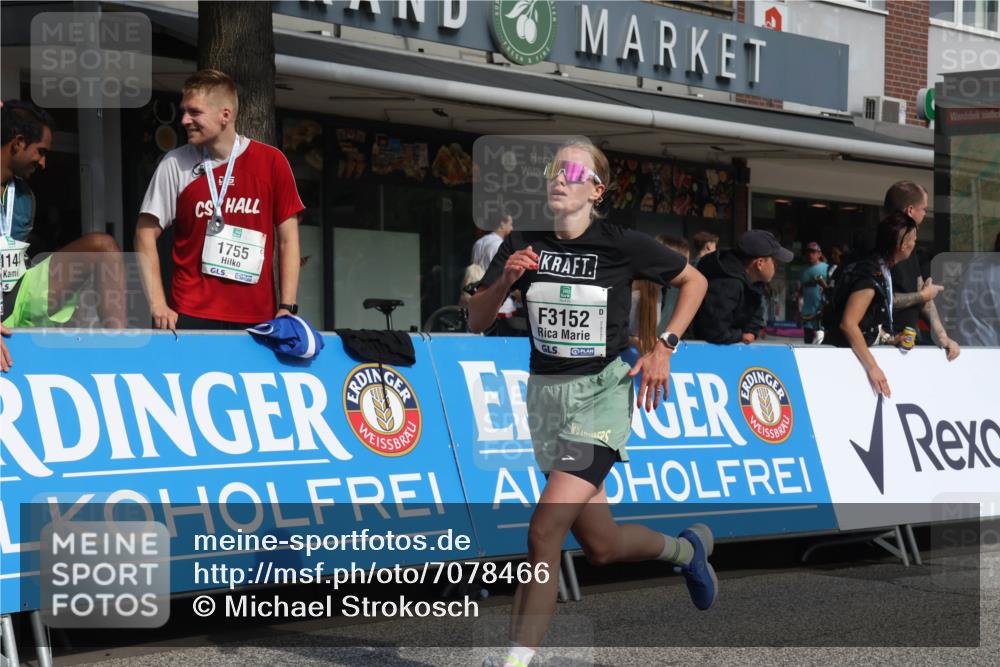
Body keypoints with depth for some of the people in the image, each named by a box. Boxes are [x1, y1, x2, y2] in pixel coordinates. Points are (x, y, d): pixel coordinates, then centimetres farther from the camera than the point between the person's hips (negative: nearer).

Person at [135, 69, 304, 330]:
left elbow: (287, 240, 4)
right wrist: (158, 304, -5)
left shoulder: (271, 162, 1)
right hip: (190, 317, 0)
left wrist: (286, 309, -3)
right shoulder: (175, 164, 1)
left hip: (257, 319, 0)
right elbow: (146, 234, 5)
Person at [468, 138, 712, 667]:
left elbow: (693, 280, 6)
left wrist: (664, 348, -3)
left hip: (602, 393, -5)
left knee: (544, 532, -18)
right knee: (601, 547, 12)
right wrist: (505, 280, -17)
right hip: (546, 394, 5)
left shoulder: (622, 246, -8)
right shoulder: (524, 245, 1)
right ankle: (688, 549, 42)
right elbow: (476, 321, 1)